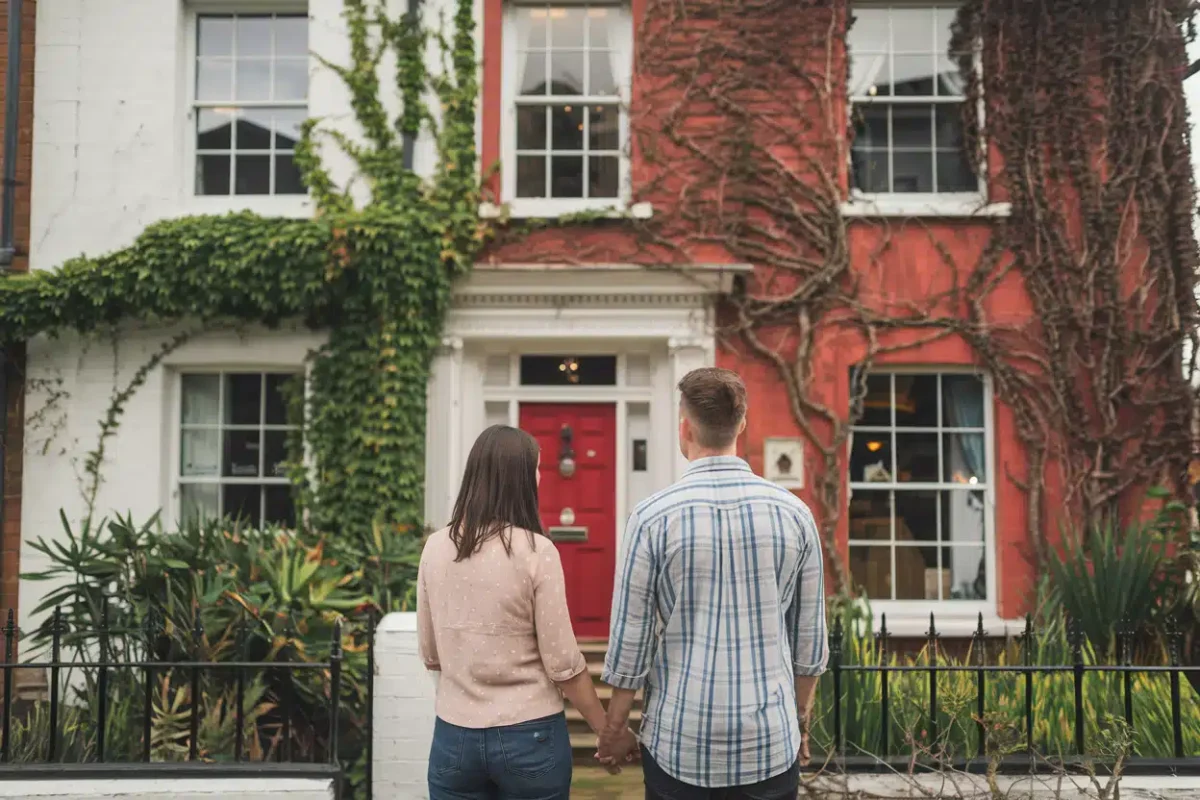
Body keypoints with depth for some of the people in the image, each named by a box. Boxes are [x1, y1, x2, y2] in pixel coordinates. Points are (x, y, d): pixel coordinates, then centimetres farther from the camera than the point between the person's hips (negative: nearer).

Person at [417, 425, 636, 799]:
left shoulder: (436, 548, -2)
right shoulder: (536, 552, -14)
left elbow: (430, 655, 7)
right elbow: (563, 664, -12)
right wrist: (607, 730, 1)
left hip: (454, 736, 3)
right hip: (529, 737, -3)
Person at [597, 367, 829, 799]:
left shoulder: (653, 516, -11)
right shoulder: (793, 512, -4)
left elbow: (630, 643, -7)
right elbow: (810, 641, 3)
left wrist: (613, 729, 7)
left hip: (678, 747, -1)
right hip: (771, 746, 2)